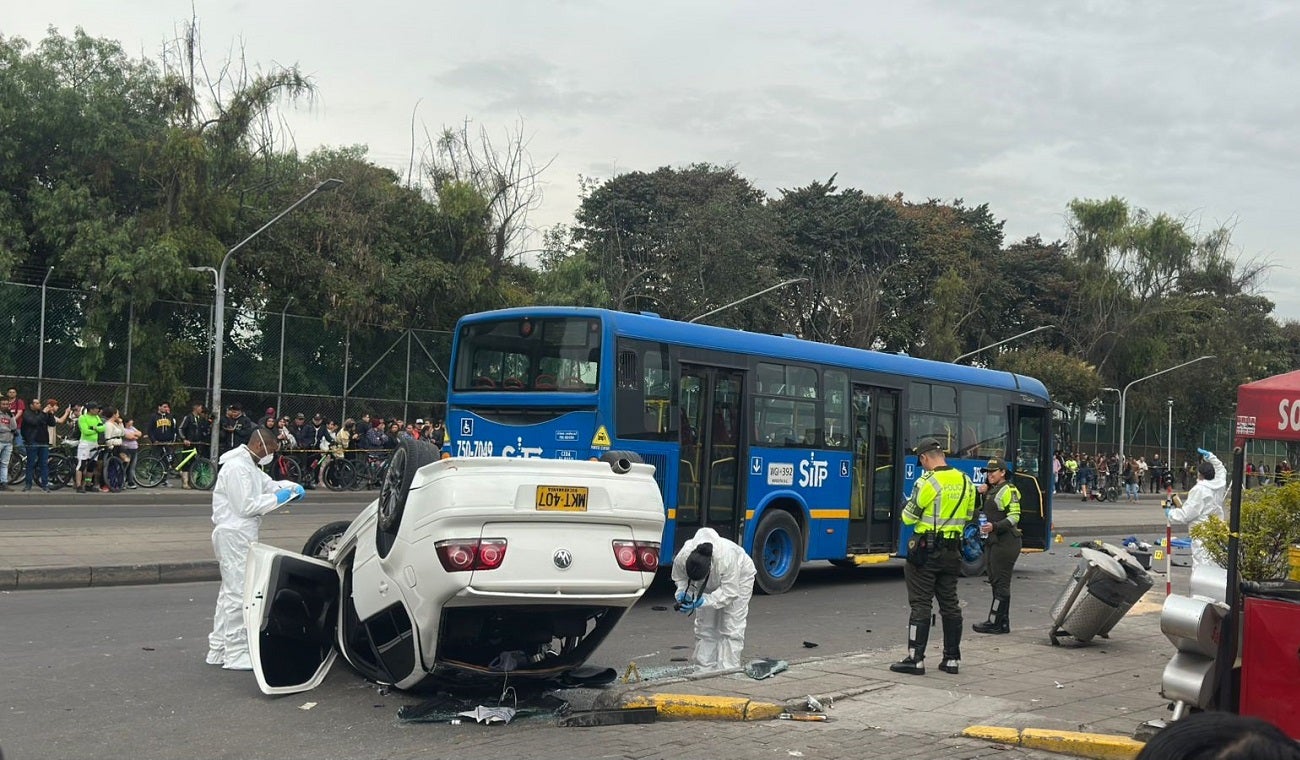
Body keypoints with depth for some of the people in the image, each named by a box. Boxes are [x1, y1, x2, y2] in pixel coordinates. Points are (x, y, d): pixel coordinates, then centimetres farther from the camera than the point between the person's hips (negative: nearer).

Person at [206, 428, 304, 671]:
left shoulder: (249, 466, 16)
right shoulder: (236, 468, -16)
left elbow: (268, 484, 26)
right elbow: (245, 506, -21)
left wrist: (291, 486, 7)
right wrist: (276, 499, -15)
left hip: (240, 535, 11)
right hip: (233, 535, -11)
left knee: (230, 592, 15)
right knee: (239, 593, -8)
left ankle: (218, 650, 23)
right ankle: (236, 655, -5)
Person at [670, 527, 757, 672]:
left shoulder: (726, 559, -46)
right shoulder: (681, 558, -34)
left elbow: (729, 592, -35)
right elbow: (680, 578, -10)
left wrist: (704, 601, -43)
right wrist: (682, 593, -28)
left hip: (738, 577, -4)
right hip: (709, 584, 4)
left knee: (731, 629, -11)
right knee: (704, 626, 3)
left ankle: (727, 671, -8)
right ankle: (704, 670, 10)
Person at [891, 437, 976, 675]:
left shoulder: (926, 483, -16)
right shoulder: (965, 481, 5)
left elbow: (909, 518, -10)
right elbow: (967, 516, 14)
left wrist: (908, 506, 11)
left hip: (926, 550, -6)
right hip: (952, 551, 6)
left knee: (920, 604, -2)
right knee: (950, 604, 12)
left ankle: (915, 659, -1)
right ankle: (952, 658, 17)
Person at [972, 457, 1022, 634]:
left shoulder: (1009, 490, -10)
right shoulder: (991, 490, 18)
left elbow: (1014, 517, -17)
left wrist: (995, 526, -28)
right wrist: (980, 494, 7)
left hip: (1006, 542, -10)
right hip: (993, 540, 10)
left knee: (1001, 583, -7)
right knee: (995, 581, 11)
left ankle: (995, 623, -7)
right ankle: (1003, 623, 16)